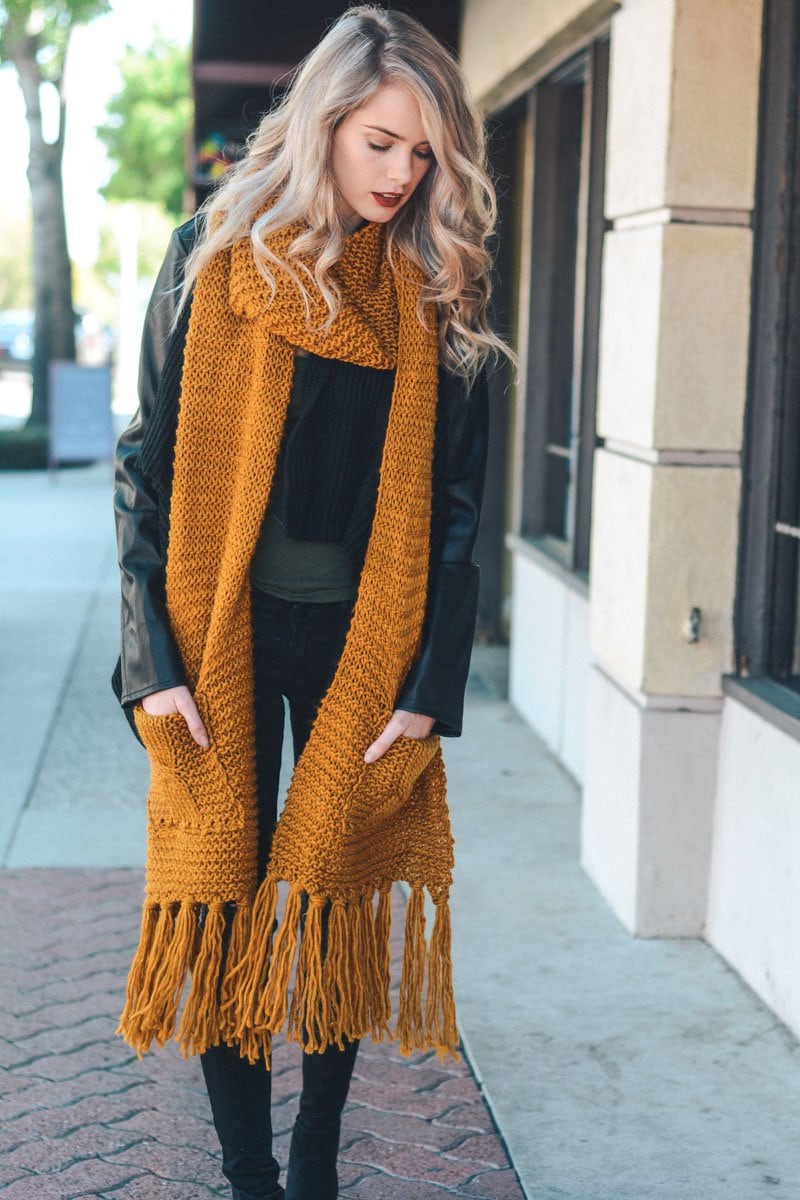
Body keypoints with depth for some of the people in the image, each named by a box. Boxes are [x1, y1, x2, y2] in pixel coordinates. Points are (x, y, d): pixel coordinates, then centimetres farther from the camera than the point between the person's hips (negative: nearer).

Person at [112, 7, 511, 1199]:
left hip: (367, 649, 1)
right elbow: (149, 463, -1)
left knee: (344, 909, 6)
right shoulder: (217, 256, -1)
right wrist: (156, 656, -8)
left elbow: (455, 507, 4)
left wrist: (432, 684, -4)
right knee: (224, 903, 3)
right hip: (224, 640, -1)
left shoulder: (440, 296, 3)